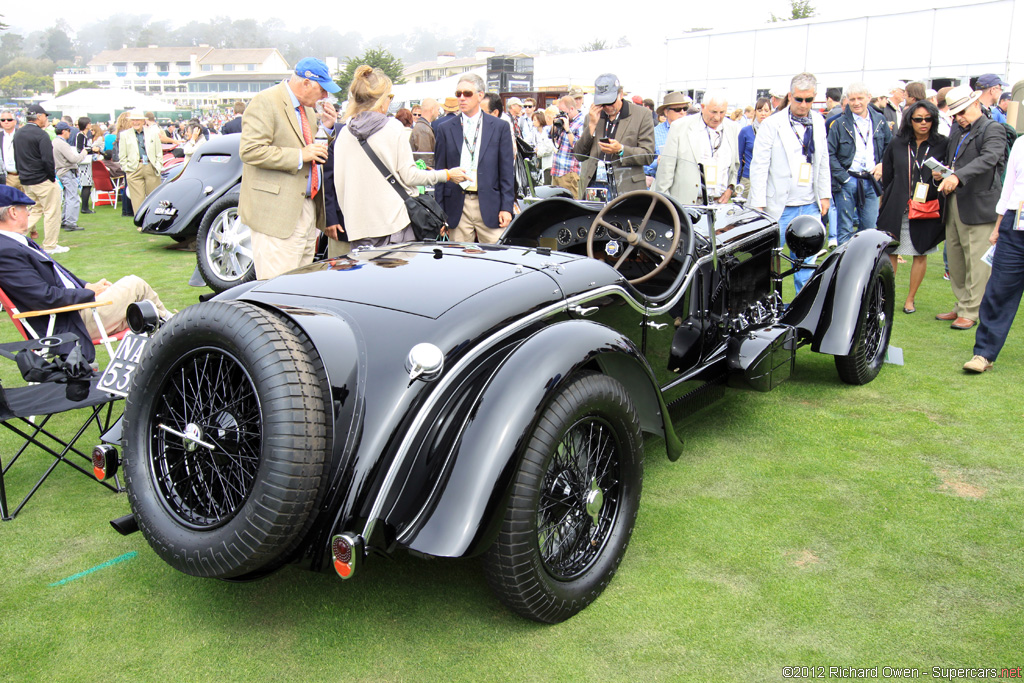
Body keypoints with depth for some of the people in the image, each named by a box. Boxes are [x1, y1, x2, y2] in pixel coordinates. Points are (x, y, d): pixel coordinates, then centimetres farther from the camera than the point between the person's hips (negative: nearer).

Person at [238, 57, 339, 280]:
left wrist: (327, 128, 7)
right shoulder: (265, 102, -9)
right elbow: (250, 150, -19)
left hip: (308, 209, 9)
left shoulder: (308, 107, 18)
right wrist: (300, 155, -20)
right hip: (277, 211, -9)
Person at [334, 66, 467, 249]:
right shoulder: (394, 128, -5)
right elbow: (409, 176, -6)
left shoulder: (344, 133, 5)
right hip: (394, 222, -3)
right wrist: (447, 175, 6)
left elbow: (339, 182, 7)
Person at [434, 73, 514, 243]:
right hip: (457, 207, 1)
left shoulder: (500, 127, 7)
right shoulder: (445, 129, 10)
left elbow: (506, 172, 5)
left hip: (490, 206, -1)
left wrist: (506, 207, -2)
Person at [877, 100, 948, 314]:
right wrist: (884, 203, 8)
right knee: (890, 252, 2)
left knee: (920, 255, 6)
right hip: (897, 207, 1)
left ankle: (910, 299, 18)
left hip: (927, 208, 0)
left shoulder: (942, 144, 2)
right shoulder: (897, 144, 6)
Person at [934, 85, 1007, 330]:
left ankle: (971, 312, 3)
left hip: (979, 205, -8)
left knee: (976, 263, -3)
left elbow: (988, 158, -23)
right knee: (955, 259, 12)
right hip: (954, 203, 8)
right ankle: (961, 306, 23)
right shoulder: (957, 132, 17)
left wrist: (958, 176, -36)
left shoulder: (993, 129, -6)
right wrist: (940, 172, 4)